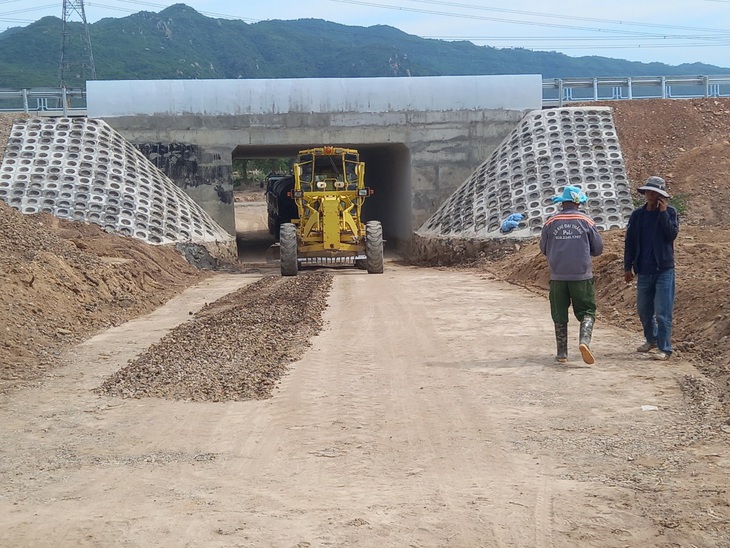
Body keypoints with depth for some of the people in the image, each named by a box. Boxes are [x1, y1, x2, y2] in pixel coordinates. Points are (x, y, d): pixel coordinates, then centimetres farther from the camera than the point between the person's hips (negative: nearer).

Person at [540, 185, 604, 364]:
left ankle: (562, 353, 10)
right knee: (586, 311, 7)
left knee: (559, 315, 9)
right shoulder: (586, 221, -1)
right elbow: (598, 249, 5)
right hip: (582, 274, -1)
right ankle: (584, 341, -17)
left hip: (557, 276, 1)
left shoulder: (551, 222, 1)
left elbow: (543, 249, 10)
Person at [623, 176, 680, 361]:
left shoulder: (670, 212, 0)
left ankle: (665, 348, 0)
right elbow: (630, 242, 10)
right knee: (643, 309, 14)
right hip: (644, 270, 4)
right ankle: (651, 339, 35)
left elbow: (672, 234, -15)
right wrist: (628, 266, 7)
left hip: (664, 269, -4)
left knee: (663, 311, -6)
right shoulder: (637, 215, 8)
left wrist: (663, 213, -16)